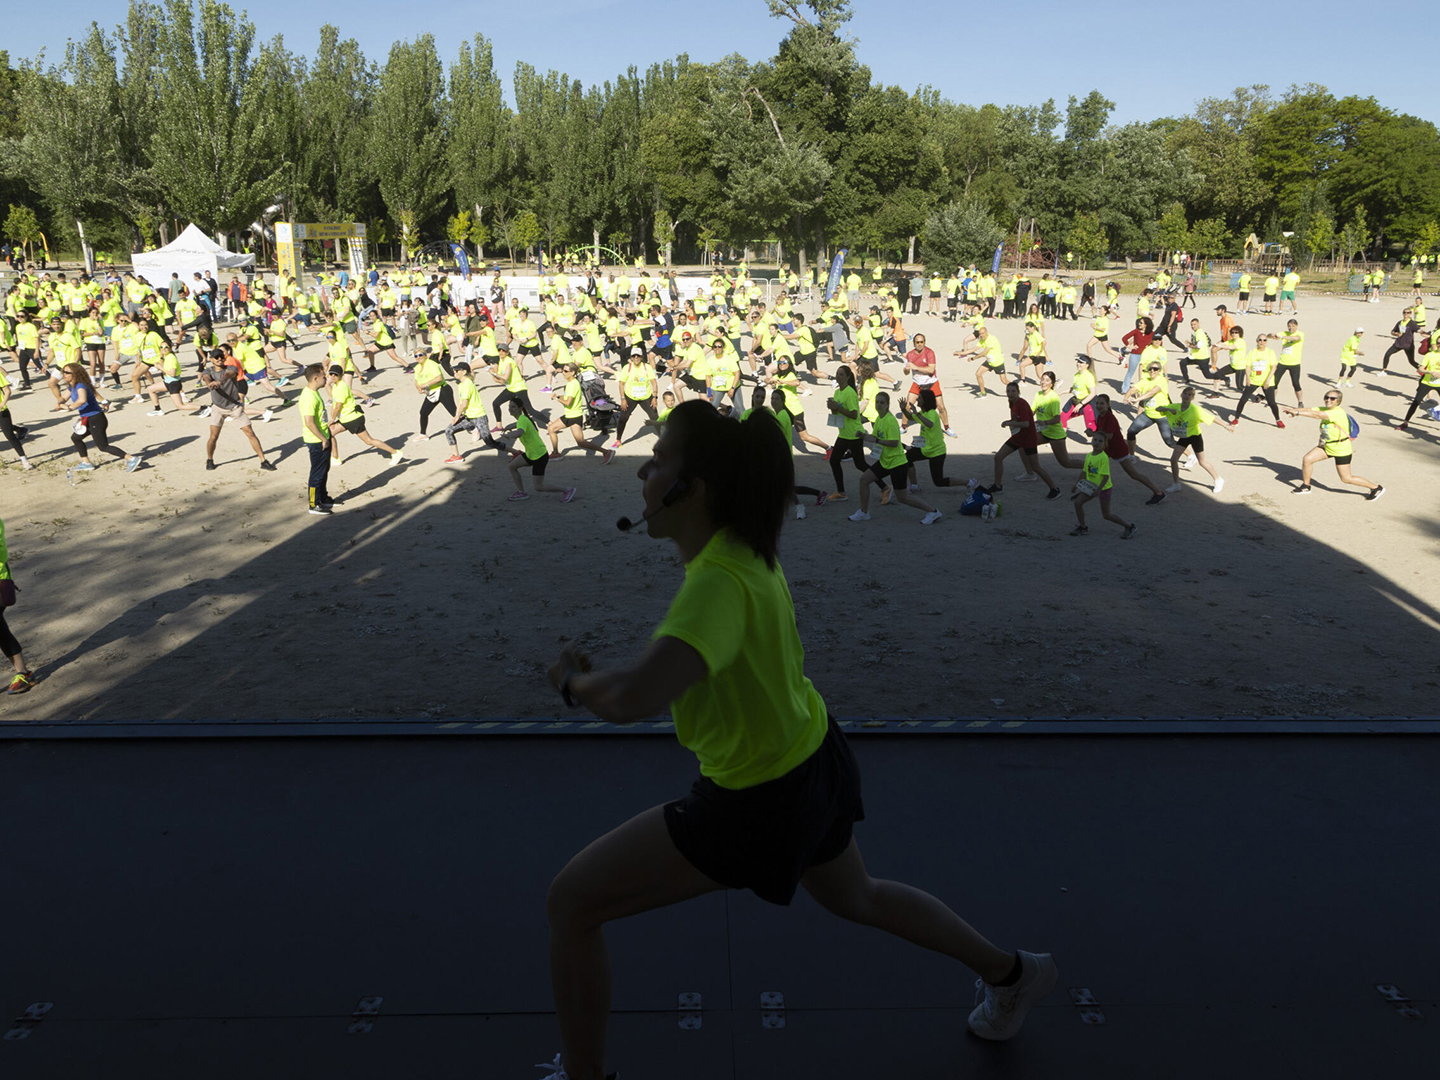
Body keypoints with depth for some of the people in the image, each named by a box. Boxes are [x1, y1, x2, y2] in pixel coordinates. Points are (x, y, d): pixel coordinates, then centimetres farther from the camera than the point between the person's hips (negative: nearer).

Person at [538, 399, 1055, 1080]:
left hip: (759, 803, -9)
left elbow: (633, 699, -48)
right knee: (854, 898, 35)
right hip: (811, 757, 9)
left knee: (571, 902, 0)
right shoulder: (745, 546, -5)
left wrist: (574, 680, -27)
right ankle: (1013, 974, 54)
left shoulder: (720, 583, -33)